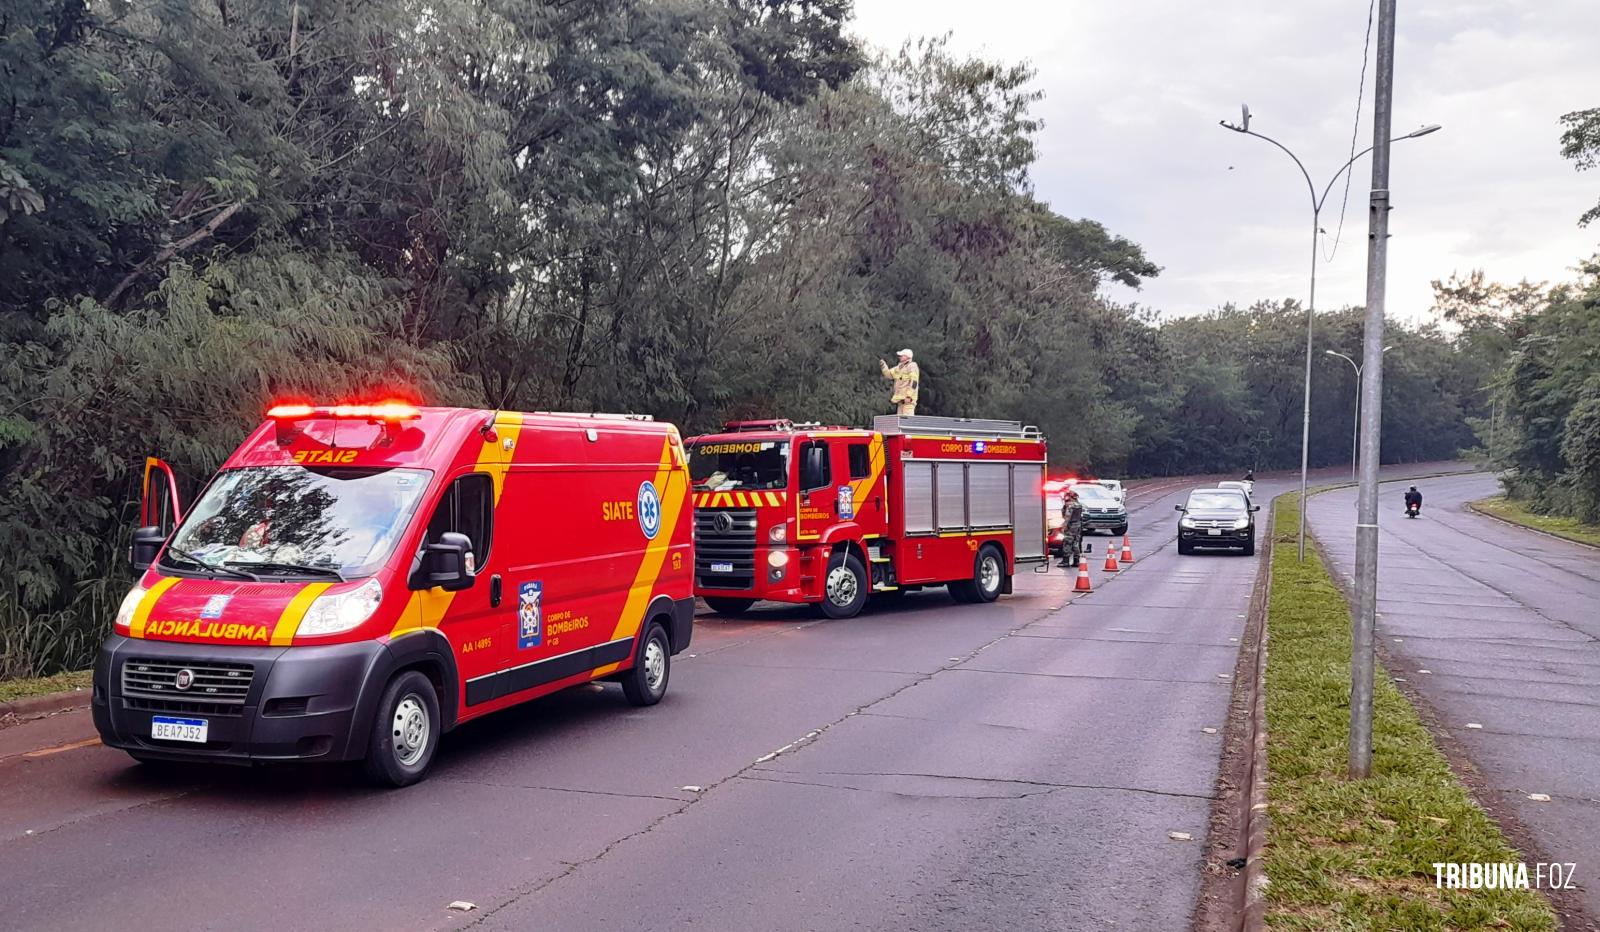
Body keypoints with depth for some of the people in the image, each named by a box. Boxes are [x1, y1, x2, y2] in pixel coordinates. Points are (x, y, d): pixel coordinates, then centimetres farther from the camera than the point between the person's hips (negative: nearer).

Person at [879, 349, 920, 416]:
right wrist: (883, 366, 5)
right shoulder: (899, 367, 19)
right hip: (900, 398, 9)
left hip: (908, 398, -9)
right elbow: (889, 374, 22)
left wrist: (909, 396, -23)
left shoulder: (912, 367, -8)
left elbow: (913, 383, -17)